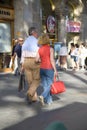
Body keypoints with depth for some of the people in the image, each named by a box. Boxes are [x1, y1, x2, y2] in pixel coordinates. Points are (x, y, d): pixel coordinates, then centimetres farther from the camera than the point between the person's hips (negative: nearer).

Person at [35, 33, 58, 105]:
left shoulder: (39, 49, 1)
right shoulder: (50, 49, -12)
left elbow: (37, 60, -4)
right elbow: (52, 60, -15)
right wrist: (55, 70, -10)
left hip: (42, 69, 5)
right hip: (49, 69, -5)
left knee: (45, 85, 13)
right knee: (49, 85, 6)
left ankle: (49, 100, 17)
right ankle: (42, 96, -15)